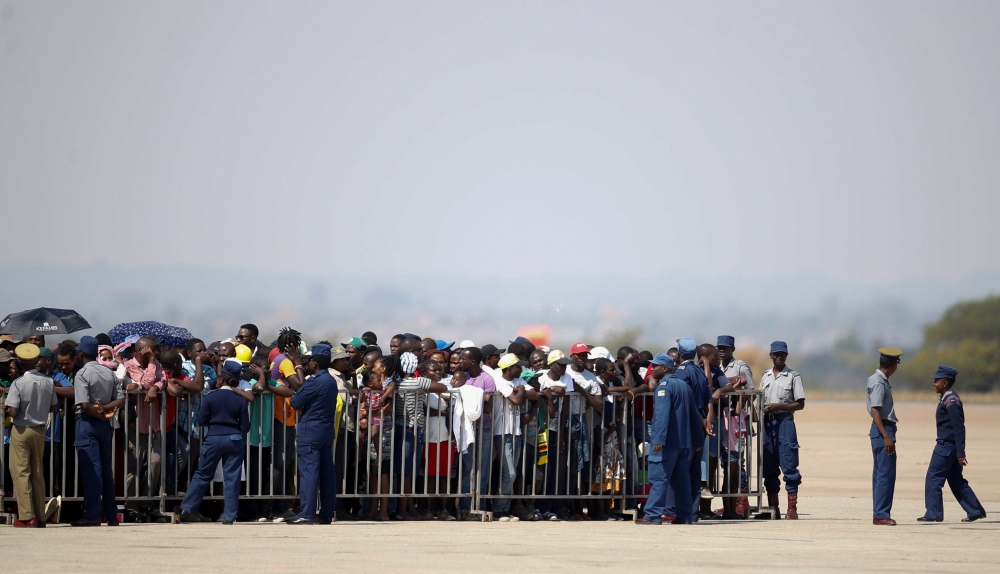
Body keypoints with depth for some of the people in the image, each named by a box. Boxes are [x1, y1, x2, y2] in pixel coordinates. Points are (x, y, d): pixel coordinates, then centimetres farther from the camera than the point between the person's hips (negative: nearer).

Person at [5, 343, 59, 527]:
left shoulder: (18, 384, -17)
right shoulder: (48, 382, -3)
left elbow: (13, 412, -20)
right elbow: (53, 407, 6)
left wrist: (8, 409, 2)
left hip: (21, 431, -4)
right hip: (39, 430, 4)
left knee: (21, 472, 0)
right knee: (38, 473, 13)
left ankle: (27, 517, -6)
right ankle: (40, 517, 14)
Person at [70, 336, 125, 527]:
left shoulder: (82, 374, -12)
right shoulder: (110, 373, 8)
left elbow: (85, 405, -19)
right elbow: (121, 400, 3)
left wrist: (99, 414, -6)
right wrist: (104, 409, -5)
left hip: (88, 423, -6)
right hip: (105, 424, 6)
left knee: (91, 468, -7)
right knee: (106, 468, 12)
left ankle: (92, 515, -10)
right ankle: (111, 514, 13)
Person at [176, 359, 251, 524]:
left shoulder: (211, 397, -6)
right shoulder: (240, 401, -2)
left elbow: (201, 420, -3)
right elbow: (245, 427, 1)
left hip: (214, 438, -1)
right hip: (234, 440, 1)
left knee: (202, 475, 10)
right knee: (232, 478, 3)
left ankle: (186, 509, 10)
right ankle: (229, 515, 1)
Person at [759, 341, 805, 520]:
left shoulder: (793, 377, -1)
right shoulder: (766, 376, 14)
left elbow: (800, 404, -4)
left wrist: (778, 406, -14)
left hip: (785, 421, -5)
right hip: (767, 422, 5)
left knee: (789, 465, -8)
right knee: (769, 466, 6)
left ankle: (792, 508, -7)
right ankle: (773, 507, 12)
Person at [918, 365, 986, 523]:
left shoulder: (951, 401, -17)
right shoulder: (946, 399, 14)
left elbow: (959, 428, -20)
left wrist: (960, 453, -21)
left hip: (947, 446, -10)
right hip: (946, 445, 10)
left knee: (933, 478, -6)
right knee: (956, 481, 13)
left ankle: (933, 513, -2)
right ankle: (975, 511, 16)